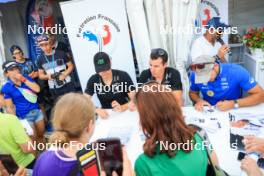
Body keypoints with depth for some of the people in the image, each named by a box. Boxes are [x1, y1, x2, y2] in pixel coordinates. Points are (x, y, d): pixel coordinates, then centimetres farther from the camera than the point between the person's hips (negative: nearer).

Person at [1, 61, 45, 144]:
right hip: (24, 116, -4)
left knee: (41, 135, 16)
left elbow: (37, 89, -12)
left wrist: (24, 79, -17)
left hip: (37, 111, 4)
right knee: (33, 139, 6)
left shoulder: (26, 78, 2)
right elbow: (9, 107, -9)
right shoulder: (6, 88, -10)